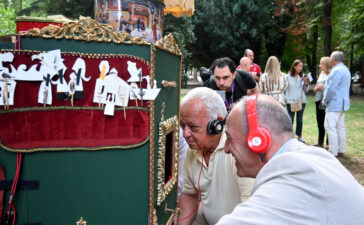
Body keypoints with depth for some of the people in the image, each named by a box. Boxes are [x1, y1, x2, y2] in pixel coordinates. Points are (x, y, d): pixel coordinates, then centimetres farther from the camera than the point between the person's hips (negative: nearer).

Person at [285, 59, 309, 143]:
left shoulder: (302, 77, 5)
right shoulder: (287, 77, -4)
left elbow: (306, 90, 10)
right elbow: (284, 89, -1)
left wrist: (306, 83, -6)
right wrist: (287, 100, -7)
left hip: (301, 101, 4)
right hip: (291, 102, -3)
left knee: (300, 120, 11)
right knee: (290, 120, -5)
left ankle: (299, 136, 22)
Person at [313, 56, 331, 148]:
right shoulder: (321, 74, 17)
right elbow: (315, 89, 20)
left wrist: (324, 87, -18)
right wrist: (317, 88, -1)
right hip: (319, 100, 8)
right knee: (320, 123, 14)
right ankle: (320, 142, 25)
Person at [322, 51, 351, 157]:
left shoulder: (337, 71, -17)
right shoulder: (345, 70, 16)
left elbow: (331, 89, -20)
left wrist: (325, 101, -8)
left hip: (334, 104, -10)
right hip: (342, 104, 10)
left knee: (330, 127, -7)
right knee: (340, 127, 13)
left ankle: (333, 152, -5)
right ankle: (341, 150, 18)